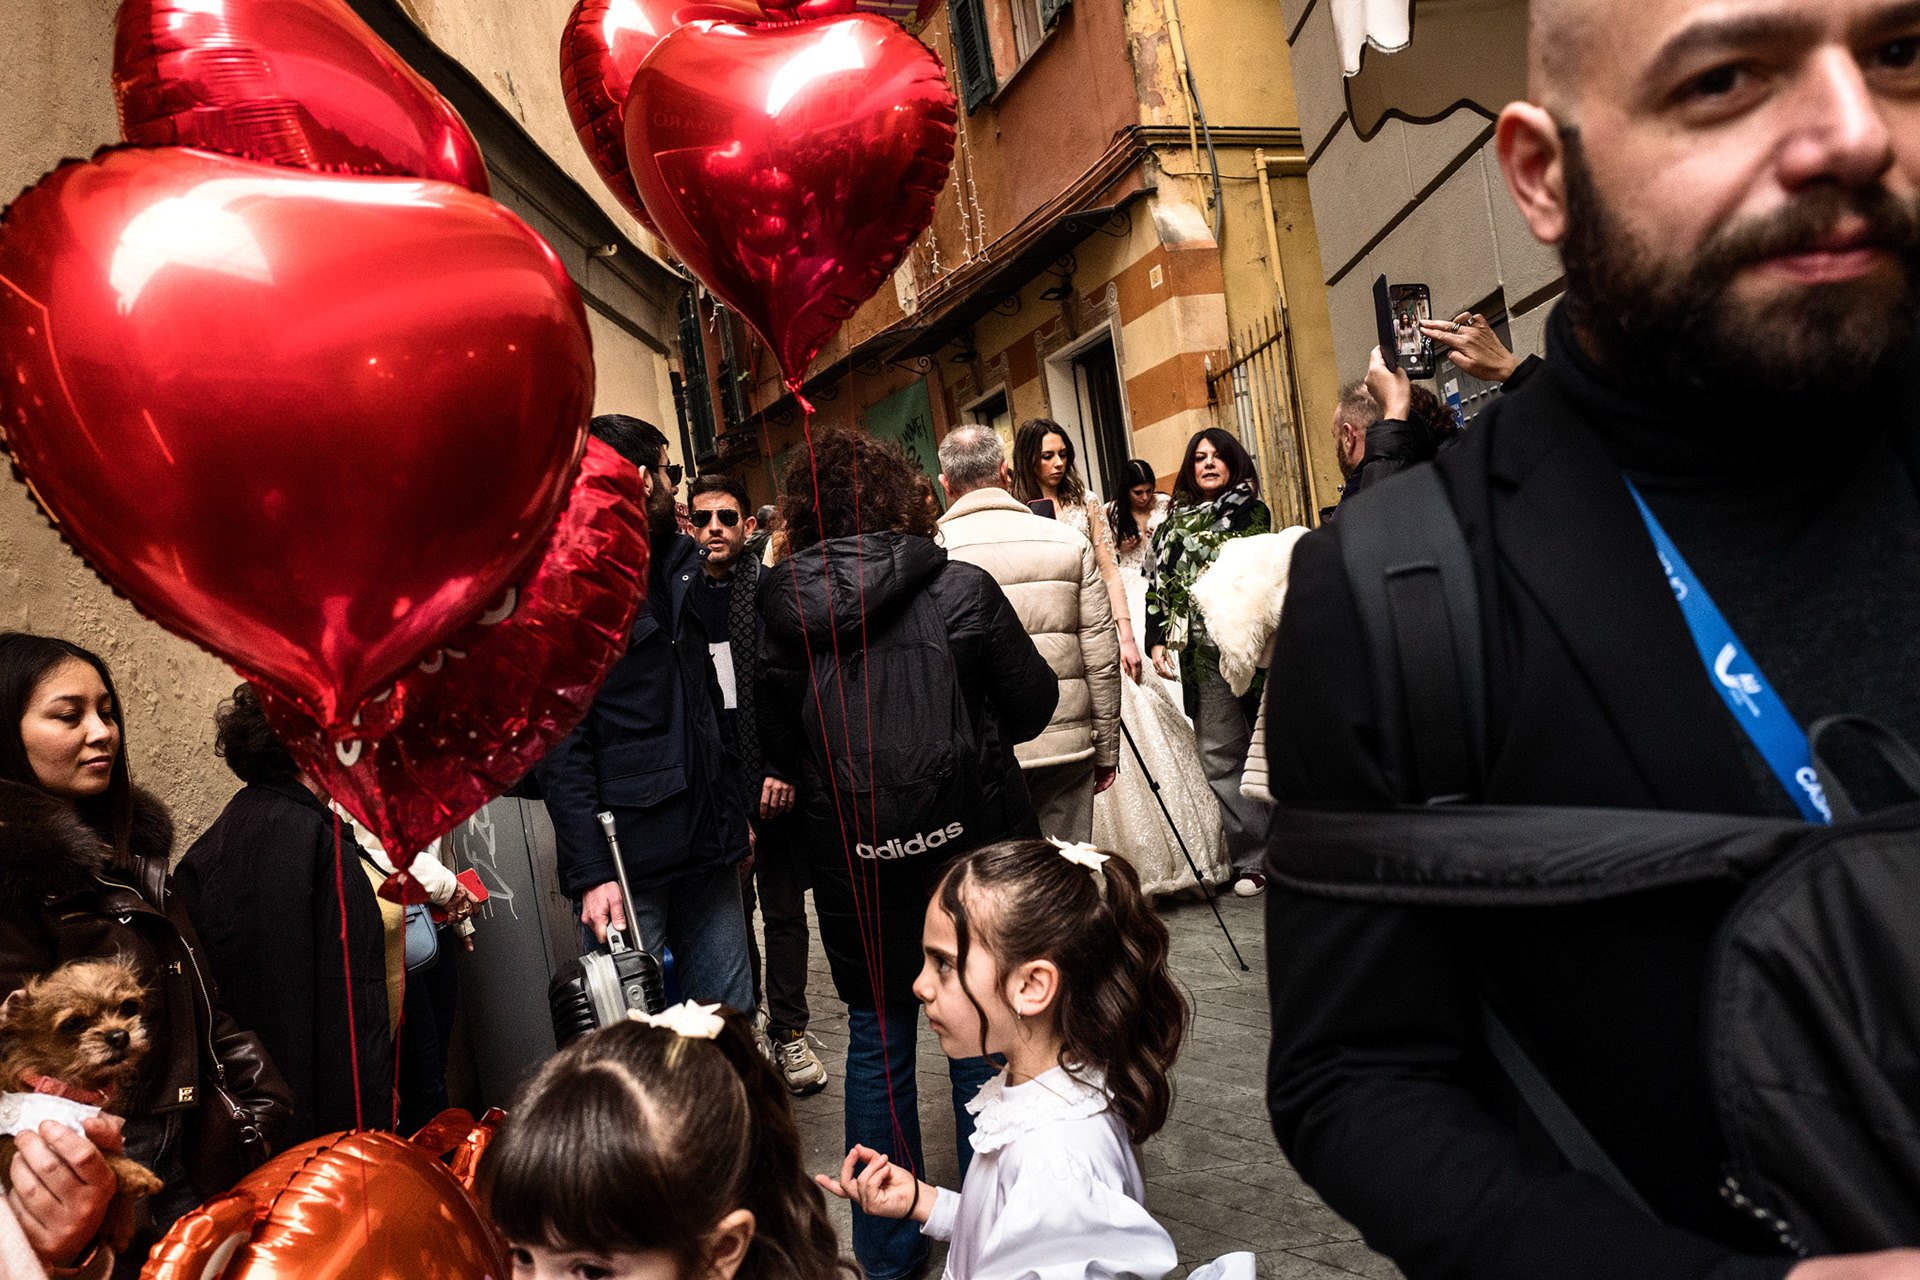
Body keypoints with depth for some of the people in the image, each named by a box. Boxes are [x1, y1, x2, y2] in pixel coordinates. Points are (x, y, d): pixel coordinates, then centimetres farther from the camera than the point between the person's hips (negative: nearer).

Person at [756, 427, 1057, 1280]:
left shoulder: (781, 611, -7)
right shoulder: (960, 589, -11)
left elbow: (779, 751, -1)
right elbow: (1033, 705, -4)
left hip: (853, 860, 2)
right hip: (968, 839, -1)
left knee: (877, 1041, 15)